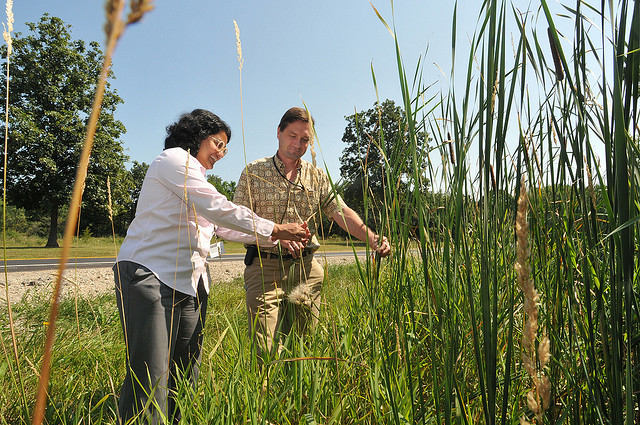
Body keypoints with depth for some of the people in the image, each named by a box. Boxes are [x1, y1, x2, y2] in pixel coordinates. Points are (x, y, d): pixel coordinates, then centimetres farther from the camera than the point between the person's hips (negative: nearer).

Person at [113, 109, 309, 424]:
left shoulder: (194, 178, 28)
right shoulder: (174, 159, -3)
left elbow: (222, 225, 23)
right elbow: (220, 210, -13)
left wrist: (275, 239, 13)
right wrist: (275, 229, -7)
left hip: (189, 282, 10)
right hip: (151, 274, -9)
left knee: (184, 376, 7)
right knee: (150, 378, -13)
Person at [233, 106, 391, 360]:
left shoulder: (317, 177, 12)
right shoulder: (253, 172, 4)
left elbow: (341, 212, 2)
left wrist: (373, 239, -15)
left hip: (306, 270, 3)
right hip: (265, 267, -3)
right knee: (265, 351, -8)